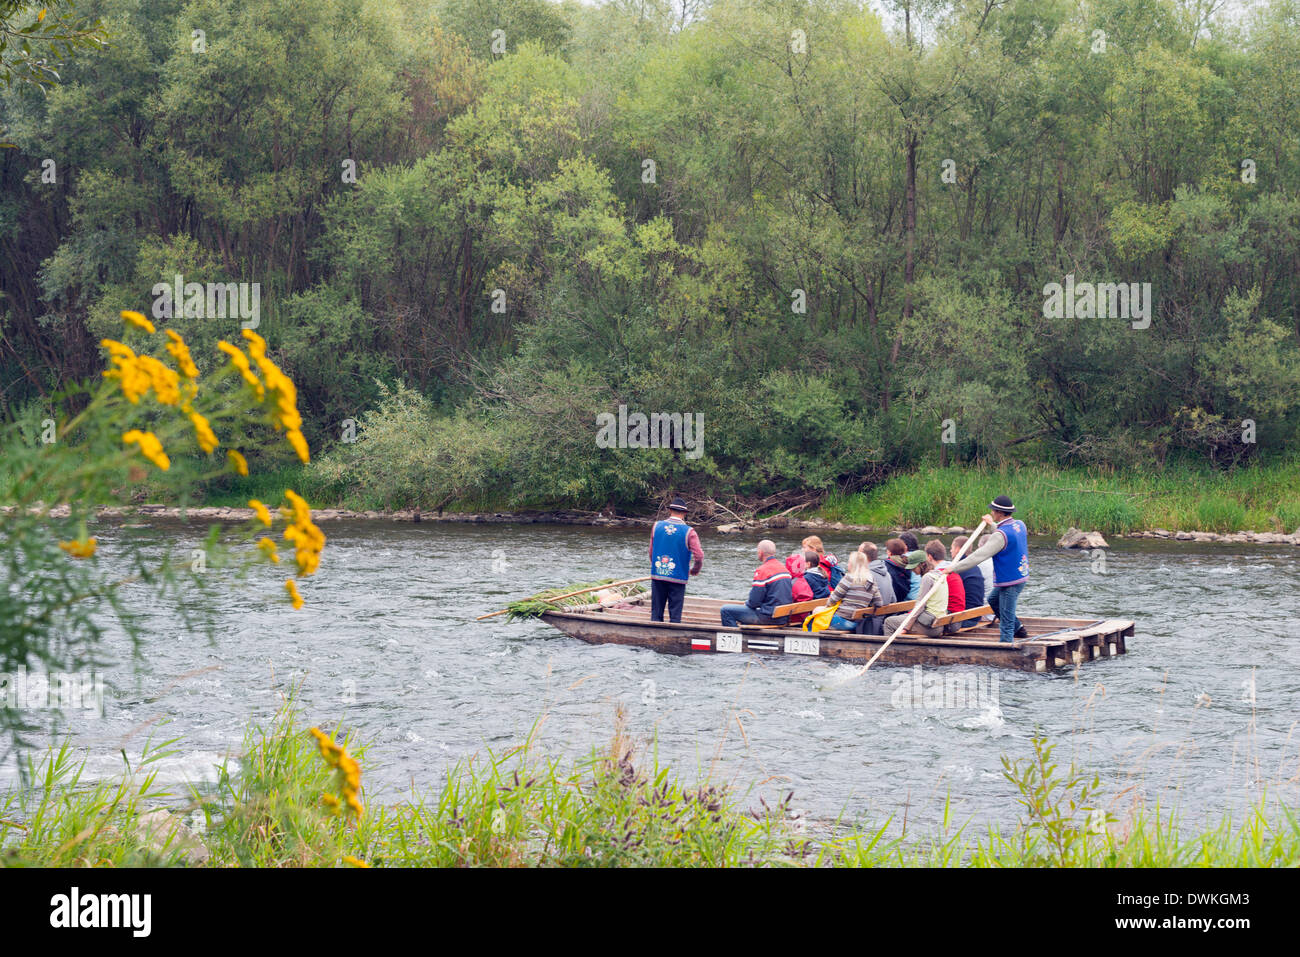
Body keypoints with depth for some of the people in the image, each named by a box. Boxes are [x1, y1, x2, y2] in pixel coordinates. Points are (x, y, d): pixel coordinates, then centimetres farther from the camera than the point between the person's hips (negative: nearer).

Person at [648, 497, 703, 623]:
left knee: (656, 613, 9)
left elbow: (651, 552, 9)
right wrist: (694, 570, 7)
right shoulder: (689, 532, -8)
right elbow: (699, 556, -13)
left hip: (657, 575, 3)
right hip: (678, 578, -3)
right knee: (675, 615, 4)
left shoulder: (657, 526, 1)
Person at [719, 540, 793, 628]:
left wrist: (747, 603, 6)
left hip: (768, 617, -9)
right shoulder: (784, 568, 10)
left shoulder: (763, 570, -16)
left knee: (725, 610, -6)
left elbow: (754, 601, -17)